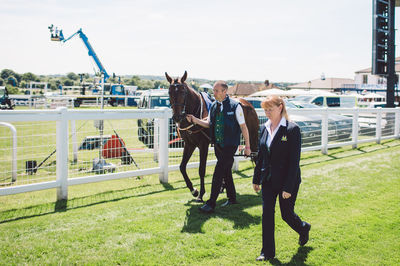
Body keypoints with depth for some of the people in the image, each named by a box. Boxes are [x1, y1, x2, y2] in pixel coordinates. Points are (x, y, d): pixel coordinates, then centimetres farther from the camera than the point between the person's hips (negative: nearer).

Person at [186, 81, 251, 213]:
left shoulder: (235, 106, -11)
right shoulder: (213, 106, 7)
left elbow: (243, 127, -7)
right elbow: (208, 123, 14)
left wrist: (247, 146, -6)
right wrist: (194, 120, -3)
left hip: (229, 146, -6)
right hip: (218, 145, 6)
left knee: (218, 173, -8)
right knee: (226, 172, 17)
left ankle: (211, 204, -2)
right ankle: (232, 198, 32)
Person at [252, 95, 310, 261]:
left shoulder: (292, 129, -15)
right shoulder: (264, 128, 4)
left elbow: (294, 160, -16)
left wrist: (288, 187, -19)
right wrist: (256, 179, 11)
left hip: (287, 181, -5)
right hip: (268, 181, 5)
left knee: (287, 214, 9)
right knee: (267, 215, 5)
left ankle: (303, 229, 42)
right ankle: (267, 252, 17)